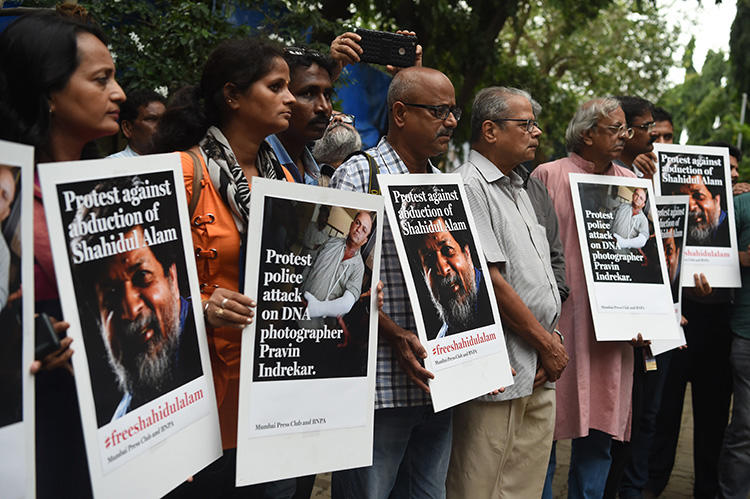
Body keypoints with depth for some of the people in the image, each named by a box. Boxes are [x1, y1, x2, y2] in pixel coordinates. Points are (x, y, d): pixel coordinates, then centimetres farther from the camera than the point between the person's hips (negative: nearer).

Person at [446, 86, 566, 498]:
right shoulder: (469, 186, -11)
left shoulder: (518, 189, 19)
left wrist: (551, 339, 5)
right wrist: (547, 343, -10)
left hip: (540, 372, 9)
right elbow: (489, 280, -18)